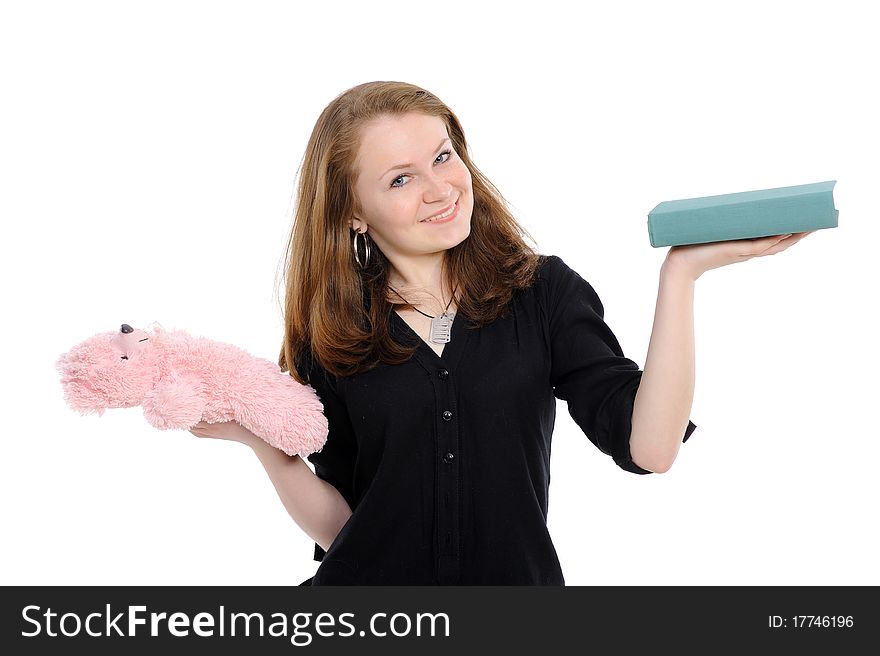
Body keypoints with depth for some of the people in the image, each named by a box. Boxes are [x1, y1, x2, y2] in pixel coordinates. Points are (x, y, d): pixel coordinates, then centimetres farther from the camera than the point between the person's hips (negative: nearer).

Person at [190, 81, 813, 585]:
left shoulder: (544, 293, -6)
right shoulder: (329, 338, -4)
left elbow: (647, 445, -17)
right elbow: (339, 523, -2)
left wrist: (680, 273, -20)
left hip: (521, 577, 0)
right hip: (372, 581, 0)